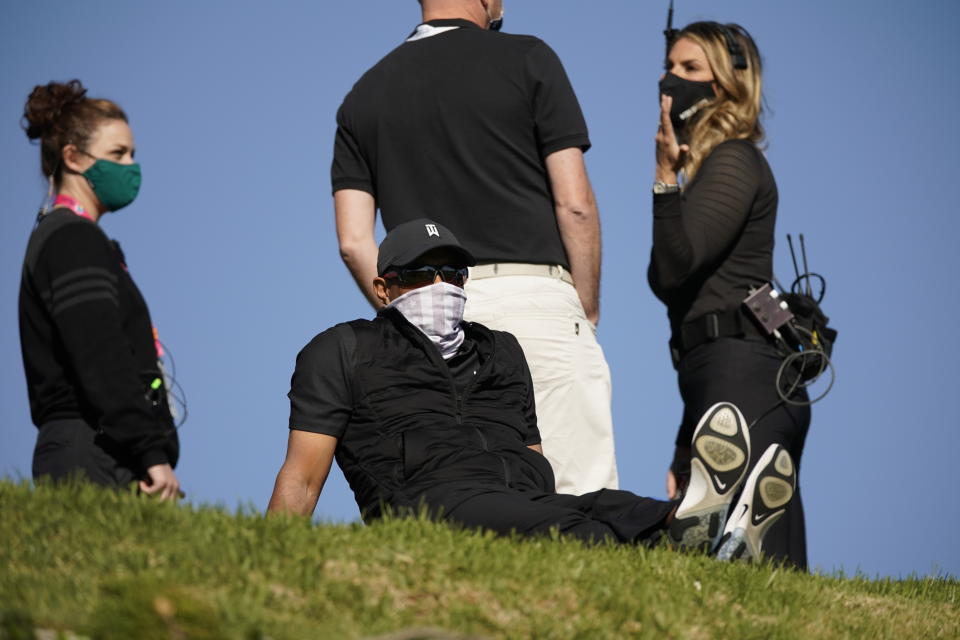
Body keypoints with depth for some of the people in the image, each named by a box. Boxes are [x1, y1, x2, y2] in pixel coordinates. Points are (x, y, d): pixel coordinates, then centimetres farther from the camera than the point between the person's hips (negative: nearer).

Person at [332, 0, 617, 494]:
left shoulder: (364, 96, 13)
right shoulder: (526, 60, 2)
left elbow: (353, 242, 7)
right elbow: (575, 203, -2)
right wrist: (588, 313, 8)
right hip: (535, 300, -4)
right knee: (583, 502, -6)